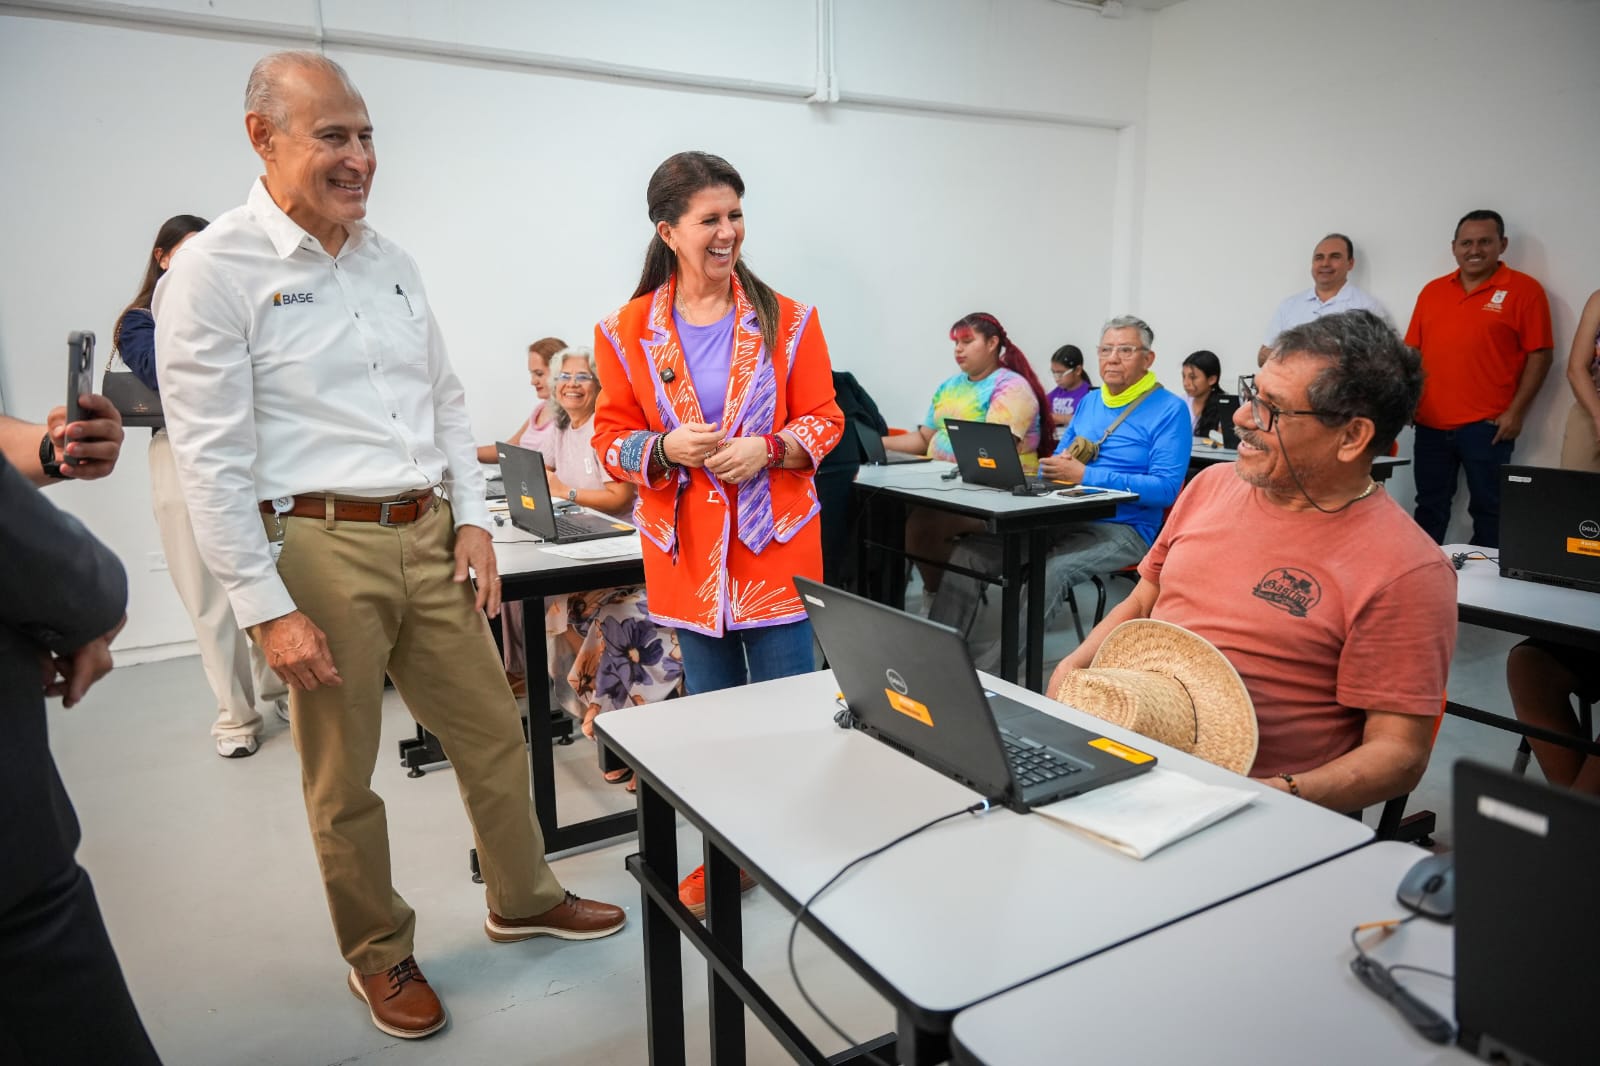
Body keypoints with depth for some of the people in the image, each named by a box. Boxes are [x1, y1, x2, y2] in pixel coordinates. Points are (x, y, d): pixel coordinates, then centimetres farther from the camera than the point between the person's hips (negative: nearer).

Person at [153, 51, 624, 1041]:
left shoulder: (390, 259, 11)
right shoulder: (217, 271, -8)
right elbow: (211, 458, -12)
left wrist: (473, 518, 7)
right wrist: (267, 608, -15)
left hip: (429, 537, 6)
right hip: (322, 548, -6)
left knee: (494, 732, 14)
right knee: (345, 782, 9)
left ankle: (524, 898, 36)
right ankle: (380, 955, 31)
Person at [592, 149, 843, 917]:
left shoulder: (786, 321, -2)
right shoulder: (627, 332, -1)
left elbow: (824, 422, 1)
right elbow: (612, 438, 4)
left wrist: (767, 449, -17)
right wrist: (666, 449, -17)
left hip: (775, 545, -1)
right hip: (686, 552, 1)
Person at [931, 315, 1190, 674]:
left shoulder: (1169, 410, -4)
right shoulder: (1089, 401, 18)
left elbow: (1166, 488, -15)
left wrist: (1085, 475, -18)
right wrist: (1056, 468, -3)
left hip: (1122, 528, -6)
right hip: (1062, 519, 7)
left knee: (1052, 570, -37)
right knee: (971, 549, -13)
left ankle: (988, 671, -32)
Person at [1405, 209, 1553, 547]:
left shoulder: (1524, 289, -1)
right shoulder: (1432, 290, 12)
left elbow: (1539, 354, -4)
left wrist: (1516, 411, -10)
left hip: (1487, 426, -4)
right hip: (1431, 424, 4)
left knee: (1487, 508, 4)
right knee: (1429, 506, 12)